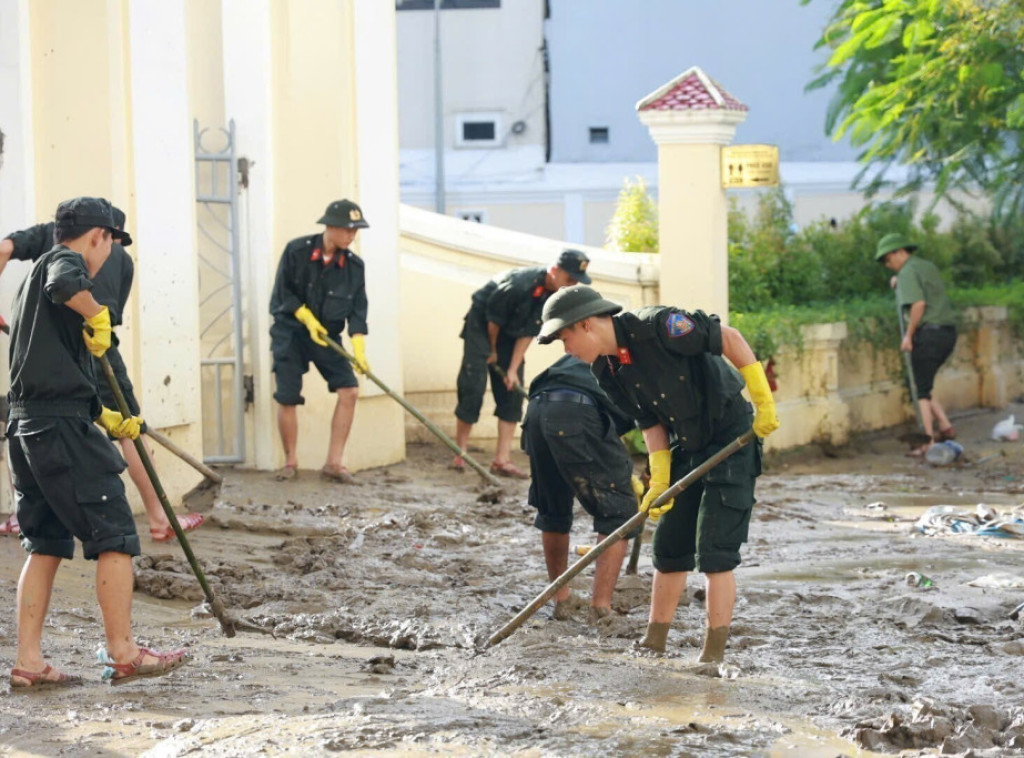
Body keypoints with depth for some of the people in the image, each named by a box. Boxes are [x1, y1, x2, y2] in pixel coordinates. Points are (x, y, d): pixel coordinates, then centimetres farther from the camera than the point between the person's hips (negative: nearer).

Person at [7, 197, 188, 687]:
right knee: (114, 536, -2)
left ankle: (28, 662, 9)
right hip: (63, 426, -9)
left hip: (26, 426, 9)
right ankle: (122, 653, 2)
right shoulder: (66, 260, -3)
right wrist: (99, 317, -16)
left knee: (45, 544, 12)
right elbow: (64, 287, -32)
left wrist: (106, 417, 30)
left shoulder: (34, 275, 25)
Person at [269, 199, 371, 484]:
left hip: (327, 335, 3)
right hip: (290, 332, -3)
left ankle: (334, 463, -4)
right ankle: (290, 462, 14)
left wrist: (359, 348, -15)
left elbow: (357, 309, -5)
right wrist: (307, 318, -16)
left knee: (349, 390, -12)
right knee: (287, 397, -6)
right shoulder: (296, 251, -13)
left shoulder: (354, 265, -6)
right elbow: (282, 293, -8)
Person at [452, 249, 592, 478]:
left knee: (513, 392, -2)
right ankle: (459, 454, -2)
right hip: (481, 325, -7)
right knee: (473, 387, -11)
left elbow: (528, 334, -9)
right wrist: (492, 352, -6)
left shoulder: (555, 296, -13)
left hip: (510, 333, 7)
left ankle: (502, 460, -3)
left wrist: (513, 369, -12)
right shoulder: (520, 285, -34)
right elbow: (493, 318, -20)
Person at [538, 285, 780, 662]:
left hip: (731, 438, -8)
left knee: (714, 552, -11)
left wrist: (764, 401, -20)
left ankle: (713, 656, -6)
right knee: (668, 548, 11)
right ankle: (653, 645, 22)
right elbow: (651, 423, 4)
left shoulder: (657, 326, -24)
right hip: (686, 448, 8)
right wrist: (658, 482, -5)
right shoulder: (607, 371, -1)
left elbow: (729, 338, -20)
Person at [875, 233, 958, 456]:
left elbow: (919, 304, -21)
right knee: (923, 384, 19)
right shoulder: (928, 266, 19)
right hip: (948, 331, 9)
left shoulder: (908, 272, -8)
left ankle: (930, 441, -4)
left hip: (928, 333, -9)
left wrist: (909, 335, -14)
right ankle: (945, 427, 14)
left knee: (923, 390, -2)